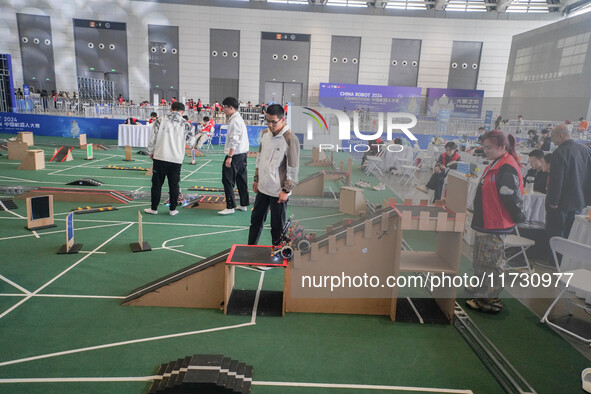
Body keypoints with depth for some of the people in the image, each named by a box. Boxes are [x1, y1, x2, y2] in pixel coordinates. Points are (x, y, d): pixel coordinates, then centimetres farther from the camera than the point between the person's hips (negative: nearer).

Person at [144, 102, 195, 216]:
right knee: (174, 184, 10)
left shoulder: (160, 120, -2)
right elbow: (190, 142, 8)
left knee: (157, 183, 9)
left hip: (160, 157, 0)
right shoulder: (186, 124, -1)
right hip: (177, 159, 1)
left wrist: (151, 152, 15)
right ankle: (173, 209, 14)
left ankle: (154, 208, 17)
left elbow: (152, 138, 0)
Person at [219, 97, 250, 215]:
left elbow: (235, 141, -21)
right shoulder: (238, 119, 16)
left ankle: (230, 207, -2)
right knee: (241, 180, 14)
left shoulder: (235, 121, -15)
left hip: (235, 155, -10)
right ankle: (244, 205, 21)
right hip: (243, 153, 10)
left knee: (227, 180, -5)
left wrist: (229, 157, -22)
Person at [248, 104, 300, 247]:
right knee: (256, 219, 20)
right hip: (263, 188, 7)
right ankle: (250, 247, 37)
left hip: (278, 192, -7)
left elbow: (293, 169, -15)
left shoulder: (290, 139, -17)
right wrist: (256, 179, 17)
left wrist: (286, 190, -14)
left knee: (277, 227, 7)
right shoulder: (265, 133, 4)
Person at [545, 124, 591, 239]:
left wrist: (553, 202, -15)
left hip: (561, 203, -7)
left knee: (555, 235, 2)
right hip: (579, 202, 7)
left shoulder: (560, 152, -18)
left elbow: (556, 180, -21)